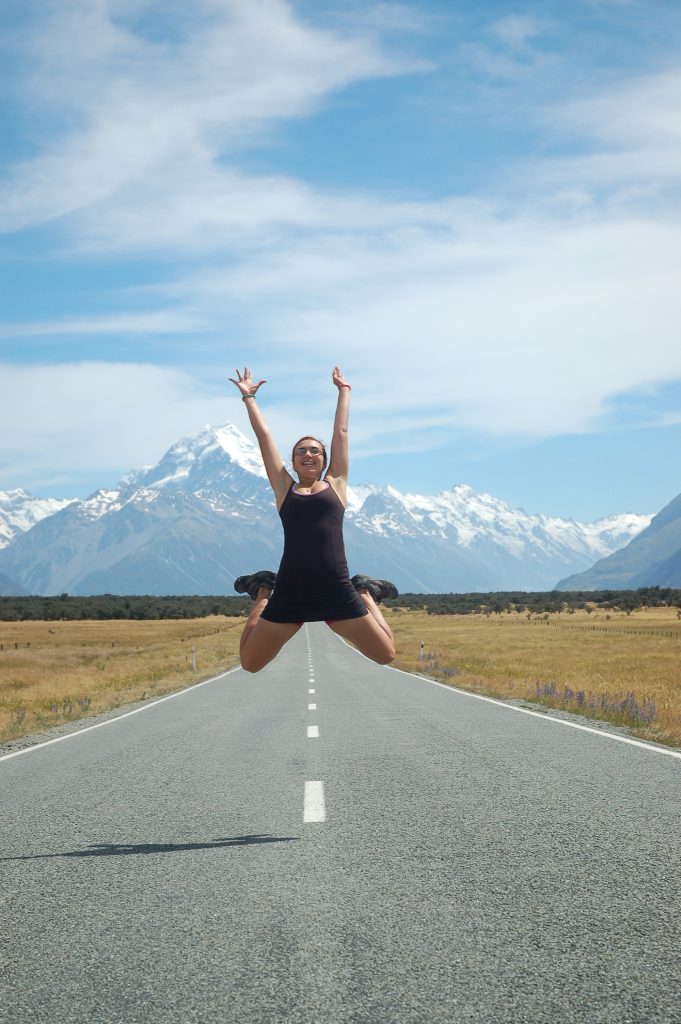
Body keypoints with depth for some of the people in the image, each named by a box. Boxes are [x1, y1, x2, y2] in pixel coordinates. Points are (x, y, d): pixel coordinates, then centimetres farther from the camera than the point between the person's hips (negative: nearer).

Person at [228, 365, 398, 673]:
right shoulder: (284, 489, 10)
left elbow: (341, 432, 18)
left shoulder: (335, 485, 11)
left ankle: (366, 593, 33)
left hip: (337, 592, 0)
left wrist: (343, 390, 28)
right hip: (289, 593, 0)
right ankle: (262, 591, 33)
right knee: (250, 663, 6)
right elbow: (263, 436, 15)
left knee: (386, 655, 4)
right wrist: (248, 397, 24)